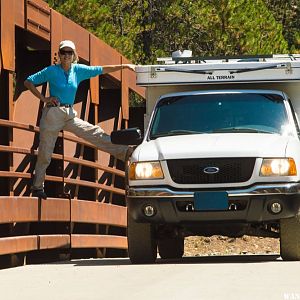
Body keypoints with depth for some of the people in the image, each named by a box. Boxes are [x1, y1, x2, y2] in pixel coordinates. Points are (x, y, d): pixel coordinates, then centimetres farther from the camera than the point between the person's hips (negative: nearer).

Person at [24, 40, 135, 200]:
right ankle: (37, 187, 8)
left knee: (95, 133, -5)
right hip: (53, 113, -4)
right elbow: (28, 82, -1)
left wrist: (124, 66, 8)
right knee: (45, 152, 0)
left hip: (70, 115, 4)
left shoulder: (78, 70, 8)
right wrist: (43, 98, -9)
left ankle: (125, 153, -7)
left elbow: (102, 70, 12)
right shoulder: (51, 71, -4)